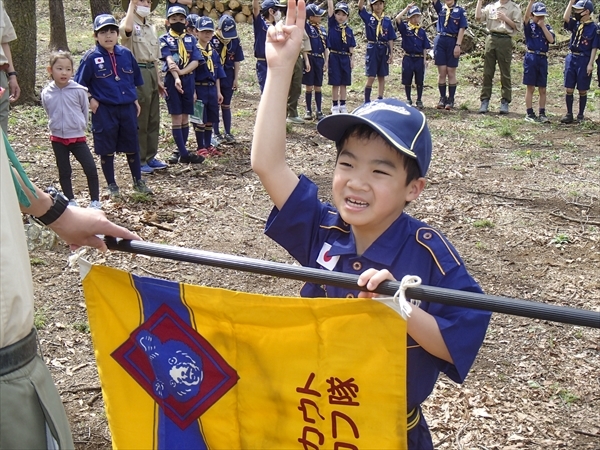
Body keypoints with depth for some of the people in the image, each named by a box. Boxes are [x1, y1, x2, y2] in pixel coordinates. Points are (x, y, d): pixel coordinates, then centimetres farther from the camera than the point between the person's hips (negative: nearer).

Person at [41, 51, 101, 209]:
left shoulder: (79, 91, -11)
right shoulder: (46, 93, -5)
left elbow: (85, 111, 2)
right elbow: (50, 114, 11)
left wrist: (79, 127, 9)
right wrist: (57, 127, 10)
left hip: (78, 137, -2)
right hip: (58, 139, 2)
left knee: (91, 169, -7)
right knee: (64, 172, 11)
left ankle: (95, 201, 5)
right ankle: (70, 200, 23)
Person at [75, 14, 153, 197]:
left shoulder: (126, 54, 3)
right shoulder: (91, 58, -7)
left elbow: (134, 79, 14)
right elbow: (80, 83, -1)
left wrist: (135, 99, 10)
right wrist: (90, 99, -9)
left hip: (127, 107, 3)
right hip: (104, 110, -3)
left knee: (132, 146, 11)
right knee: (106, 149, 6)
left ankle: (138, 182, 24)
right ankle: (111, 185, 19)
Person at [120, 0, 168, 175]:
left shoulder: (151, 27, 18)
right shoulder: (129, 23, -5)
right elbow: (126, 29, -33)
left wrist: (158, 80, 16)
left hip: (152, 73, 8)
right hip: (137, 74, -8)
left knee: (153, 119, 11)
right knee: (139, 120, -2)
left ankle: (150, 156, 21)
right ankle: (139, 160, 6)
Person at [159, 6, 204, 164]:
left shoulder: (191, 39, 10)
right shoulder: (164, 39, 2)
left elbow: (195, 61, 0)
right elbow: (169, 59, -13)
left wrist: (181, 71, -17)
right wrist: (176, 78, -27)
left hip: (188, 79, 3)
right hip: (172, 80, -3)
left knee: (185, 117, 7)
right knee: (176, 117, -3)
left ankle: (180, 151, 14)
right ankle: (184, 153, -2)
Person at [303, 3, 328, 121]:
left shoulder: (322, 29, 10)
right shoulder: (306, 27, -3)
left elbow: (326, 47, 11)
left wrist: (326, 61, 6)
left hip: (320, 60, 4)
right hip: (309, 58, -4)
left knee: (318, 87, 8)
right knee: (309, 87, 2)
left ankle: (318, 111, 13)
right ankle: (308, 111, 10)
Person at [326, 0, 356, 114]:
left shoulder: (349, 30, 7)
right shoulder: (332, 24, 1)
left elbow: (351, 47, 7)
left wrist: (352, 59, 2)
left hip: (345, 58, 2)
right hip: (334, 56, -2)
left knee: (344, 83, 7)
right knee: (335, 83, 0)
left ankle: (343, 106, 16)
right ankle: (335, 106, 9)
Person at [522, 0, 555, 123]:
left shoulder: (547, 27, 9)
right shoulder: (529, 26, 2)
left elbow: (551, 40, -7)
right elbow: (526, 16, -18)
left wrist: (543, 26, -8)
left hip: (543, 59, 3)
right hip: (531, 57, -3)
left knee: (542, 89, 6)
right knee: (530, 87, 1)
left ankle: (542, 113, 13)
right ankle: (529, 114, 7)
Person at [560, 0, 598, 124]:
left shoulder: (593, 28, -7)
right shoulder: (575, 24, 5)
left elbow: (594, 48, -7)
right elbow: (565, 17, -14)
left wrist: (590, 64, -13)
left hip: (584, 60, -4)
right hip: (571, 58, 4)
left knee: (582, 90, 6)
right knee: (569, 89, 5)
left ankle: (581, 115, 17)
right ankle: (569, 114, 15)